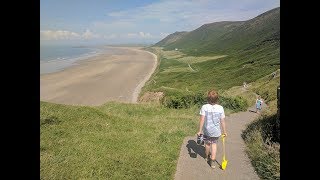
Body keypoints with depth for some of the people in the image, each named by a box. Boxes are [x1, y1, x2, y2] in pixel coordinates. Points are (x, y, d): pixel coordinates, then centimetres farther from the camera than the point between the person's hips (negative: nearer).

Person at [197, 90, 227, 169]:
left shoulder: (204, 107, -17)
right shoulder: (220, 108, -13)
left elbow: (202, 120, -17)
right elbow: (222, 121, -7)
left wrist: (200, 131, -8)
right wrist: (224, 131, 6)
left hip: (207, 130, 0)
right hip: (216, 131, 0)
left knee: (207, 143, 23)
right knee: (214, 144, 22)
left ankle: (207, 156, 47)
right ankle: (212, 161, 16)